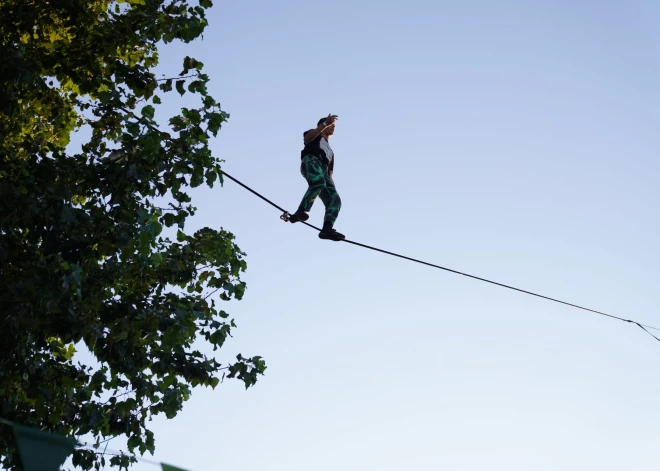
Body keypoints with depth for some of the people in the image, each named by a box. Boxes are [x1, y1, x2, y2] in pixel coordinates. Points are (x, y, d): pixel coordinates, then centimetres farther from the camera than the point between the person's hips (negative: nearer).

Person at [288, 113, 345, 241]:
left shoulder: (330, 152, 44)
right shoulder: (315, 135, 28)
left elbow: (329, 173, 34)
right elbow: (308, 137, 0)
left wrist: (332, 186, 17)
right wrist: (325, 124, -10)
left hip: (323, 171, 6)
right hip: (311, 161, -6)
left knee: (334, 200, -18)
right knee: (319, 182, -39)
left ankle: (327, 229, -35)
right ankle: (300, 212, -50)